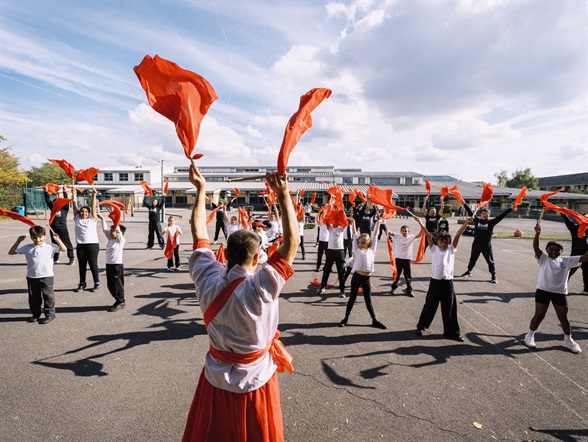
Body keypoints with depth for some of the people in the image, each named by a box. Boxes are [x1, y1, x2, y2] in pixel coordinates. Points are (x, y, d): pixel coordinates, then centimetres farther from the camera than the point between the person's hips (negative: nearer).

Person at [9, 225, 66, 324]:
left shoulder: (50, 247, -5)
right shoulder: (27, 248, 6)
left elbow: (64, 249, -12)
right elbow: (11, 252, 13)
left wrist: (57, 239, -18)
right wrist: (18, 241, 3)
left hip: (46, 276, -4)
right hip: (31, 277, 4)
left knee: (48, 296, 3)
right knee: (33, 297, 14)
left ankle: (50, 314, 12)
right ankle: (36, 314, 28)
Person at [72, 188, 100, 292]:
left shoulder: (92, 219, 3)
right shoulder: (77, 219, 10)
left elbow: (93, 206, -4)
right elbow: (75, 205, 7)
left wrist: (94, 195, -11)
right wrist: (74, 194, 2)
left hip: (92, 244, -3)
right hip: (80, 245, 3)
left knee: (93, 264, 2)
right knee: (81, 265, 11)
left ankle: (97, 283, 12)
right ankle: (82, 283, 23)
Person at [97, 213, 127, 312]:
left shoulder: (121, 240, -7)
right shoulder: (110, 239, 11)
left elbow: (118, 230, -18)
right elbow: (105, 229, 12)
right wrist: (102, 219, 8)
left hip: (117, 265, -8)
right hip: (109, 265, 8)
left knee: (117, 285, -1)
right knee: (110, 285, 12)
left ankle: (120, 302, 11)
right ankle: (119, 301, 23)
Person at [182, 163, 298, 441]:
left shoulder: (209, 280, -19)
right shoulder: (262, 287, -30)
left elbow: (199, 235, -8)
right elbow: (292, 241, -30)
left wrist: (200, 190, -1)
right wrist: (283, 195, -27)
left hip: (216, 379, 4)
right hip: (255, 380, -3)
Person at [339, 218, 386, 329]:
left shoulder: (371, 250, 10)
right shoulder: (357, 249, 5)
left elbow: (374, 237, 14)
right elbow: (355, 236, 7)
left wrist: (377, 223, 18)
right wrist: (353, 223, 8)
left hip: (366, 278, 2)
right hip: (357, 276, -2)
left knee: (368, 300, 13)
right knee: (352, 299, 8)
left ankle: (374, 320, 23)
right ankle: (346, 318, 19)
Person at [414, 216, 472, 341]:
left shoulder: (452, 249, 6)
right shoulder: (434, 249, 3)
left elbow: (457, 235, -3)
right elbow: (428, 235, -4)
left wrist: (466, 223, -10)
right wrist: (420, 222, -10)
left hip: (448, 282, 1)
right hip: (435, 282, -1)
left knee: (450, 308, 8)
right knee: (430, 306, 10)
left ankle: (452, 331, 23)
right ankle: (421, 326, 28)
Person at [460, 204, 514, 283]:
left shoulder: (491, 222, -3)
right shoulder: (477, 220, 1)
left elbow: (501, 216, -7)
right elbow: (470, 212, 4)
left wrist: (510, 209, -12)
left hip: (486, 245, -2)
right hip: (476, 244, 2)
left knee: (490, 261, 3)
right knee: (472, 259, 17)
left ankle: (493, 276, 11)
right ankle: (469, 272, 34)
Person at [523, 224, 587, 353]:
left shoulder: (567, 261, 7)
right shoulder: (543, 258, -3)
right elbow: (536, 247, -19)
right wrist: (537, 233, -35)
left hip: (560, 292, 3)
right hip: (543, 290, -3)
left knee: (563, 317, 13)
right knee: (539, 315, 3)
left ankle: (568, 339, 36)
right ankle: (530, 336, 20)